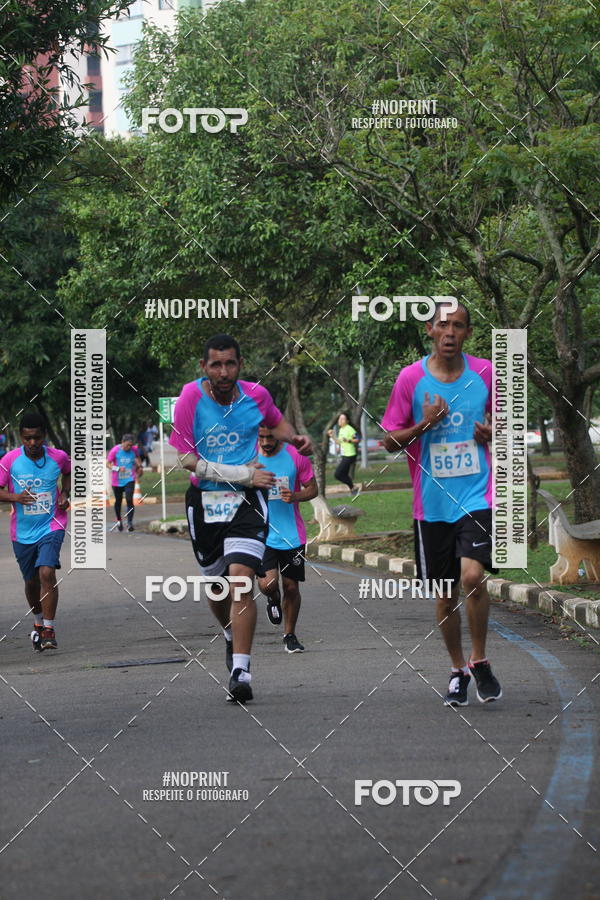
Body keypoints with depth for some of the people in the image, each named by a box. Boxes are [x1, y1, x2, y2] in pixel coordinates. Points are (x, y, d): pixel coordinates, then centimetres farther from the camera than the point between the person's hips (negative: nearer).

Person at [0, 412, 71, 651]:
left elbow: (69, 473, 17)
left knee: (47, 573, -21)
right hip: (22, 531, 2)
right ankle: (38, 622, 40)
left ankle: (48, 629, -15)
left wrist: (65, 494, 0)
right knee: (32, 582, 13)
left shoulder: (58, 457, -6)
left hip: (51, 526, -1)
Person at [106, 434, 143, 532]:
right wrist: (118, 469, -24)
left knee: (129, 499, -16)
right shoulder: (115, 450, -12)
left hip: (129, 480, 0)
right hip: (117, 480, 0)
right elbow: (108, 464, -10)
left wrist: (140, 467, 14)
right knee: (118, 501, 14)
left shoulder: (134, 450, -2)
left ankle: (130, 523, -16)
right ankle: (119, 520, 37)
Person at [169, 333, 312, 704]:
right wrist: (244, 474, -18)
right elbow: (187, 460, -14)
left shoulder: (256, 395, -2)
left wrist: (295, 438, 1)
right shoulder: (190, 399, -10)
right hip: (204, 502, 1)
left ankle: (241, 671, -21)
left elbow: (277, 420, 23)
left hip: (247, 501, -1)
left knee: (241, 579, -19)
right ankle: (232, 636, 48)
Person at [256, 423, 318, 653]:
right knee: (267, 584, -17)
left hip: (292, 536, 1)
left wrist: (295, 496, -16)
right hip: (262, 534, -1)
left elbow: (312, 489, 4)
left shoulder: (295, 455, -4)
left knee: (291, 587, 6)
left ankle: (289, 635, 26)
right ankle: (273, 599, 20)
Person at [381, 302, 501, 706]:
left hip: (477, 495, -1)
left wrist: (494, 433, -6)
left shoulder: (485, 373, 2)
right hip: (432, 502, 1)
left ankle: (480, 661, 0)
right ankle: (458, 670, 25)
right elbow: (390, 441, 4)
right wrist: (425, 425, -13)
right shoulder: (411, 377, -1)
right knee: (446, 595, 7)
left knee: (472, 575, -19)